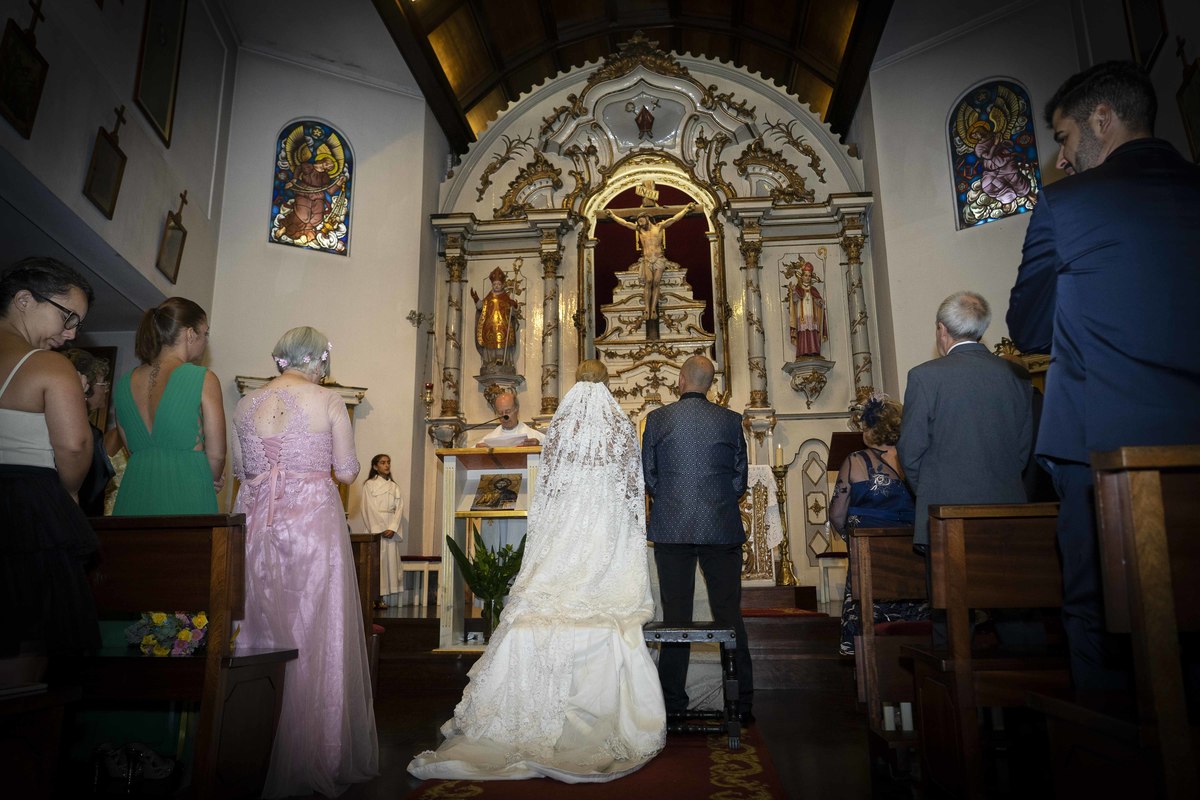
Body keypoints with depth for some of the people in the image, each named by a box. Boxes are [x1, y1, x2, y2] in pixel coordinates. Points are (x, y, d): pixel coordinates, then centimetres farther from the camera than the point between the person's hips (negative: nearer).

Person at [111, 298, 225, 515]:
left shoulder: (124, 383, 9)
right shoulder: (203, 379, -8)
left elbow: (133, 450, 14)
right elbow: (216, 454, -6)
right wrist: (210, 481, 14)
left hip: (133, 496, 6)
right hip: (185, 501, -5)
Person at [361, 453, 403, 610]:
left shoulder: (394, 486, 14)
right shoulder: (369, 484, 3)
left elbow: (399, 508, 6)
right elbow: (368, 509, -4)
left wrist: (392, 528, -9)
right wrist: (378, 530, -11)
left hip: (391, 528, 4)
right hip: (375, 527, -4)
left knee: (391, 560, -1)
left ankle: (383, 597, 2)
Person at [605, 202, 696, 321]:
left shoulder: (659, 227, 6)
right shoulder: (639, 229, 12)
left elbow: (674, 219, 5)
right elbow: (624, 222, 17)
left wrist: (686, 209, 4)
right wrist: (612, 216, 19)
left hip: (659, 259, 0)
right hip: (647, 260, 1)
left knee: (656, 283, -11)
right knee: (648, 281, -18)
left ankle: (653, 309, -15)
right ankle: (646, 309, -19)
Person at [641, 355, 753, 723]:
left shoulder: (657, 419, -2)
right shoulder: (731, 420, 1)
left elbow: (648, 477, 1)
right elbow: (740, 478, 4)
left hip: (671, 527, 0)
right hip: (722, 528, 1)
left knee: (675, 616, 7)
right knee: (729, 615, 8)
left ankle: (673, 703, 13)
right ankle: (742, 702, 13)